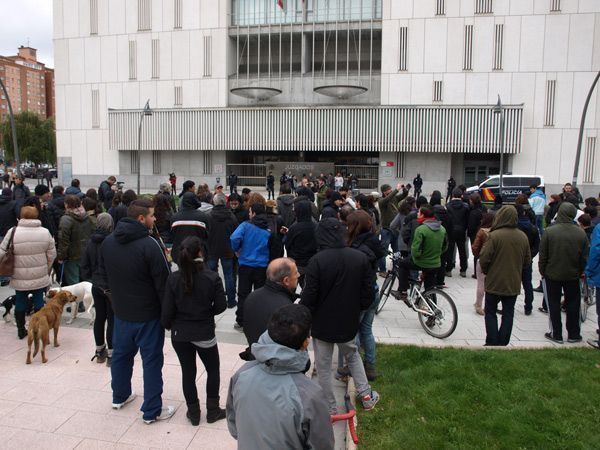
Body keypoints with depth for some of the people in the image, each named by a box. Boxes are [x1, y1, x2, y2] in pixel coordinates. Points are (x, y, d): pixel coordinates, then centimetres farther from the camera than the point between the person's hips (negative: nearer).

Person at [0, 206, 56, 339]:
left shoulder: (13, 232, -11)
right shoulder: (45, 232, -5)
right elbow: (52, 254, 0)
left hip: (20, 277, -1)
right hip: (39, 277, 1)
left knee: (20, 302, 14)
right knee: (38, 302, 12)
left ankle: (21, 330, 24)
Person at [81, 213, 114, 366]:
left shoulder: (91, 242, 1)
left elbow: (84, 264, 7)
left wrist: (88, 279, 16)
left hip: (96, 285, 6)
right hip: (111, 286, -6)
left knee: (99, 317, 16)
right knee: (112, 318, 3)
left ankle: (100, 350, 28)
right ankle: (111, 353, 7)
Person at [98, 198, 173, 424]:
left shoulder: (108, 242, 0)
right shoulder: (149, 245, -24)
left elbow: (103, 274, 12)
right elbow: (163, 282, -20)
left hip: (120, 311, 7)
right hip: (148, 314, -7)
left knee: (121, 354, 23)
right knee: (152, 360, 5)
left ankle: (119, 396, 42)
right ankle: (152, 411, 15)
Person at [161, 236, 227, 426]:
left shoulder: (173, 278, -13)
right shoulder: (212, 278, -18)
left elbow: (167, 309, -9)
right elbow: (220, 306, -10)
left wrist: (167, 325, 12)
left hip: (180, 334, 2)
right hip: (204, 334, -2)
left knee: (188, 372, 17)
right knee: (213, 370, 19)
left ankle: (193, 413, 29)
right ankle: (212, 411, 28)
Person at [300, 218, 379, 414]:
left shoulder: (317, 260, -22)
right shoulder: (360, 257, -8)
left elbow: (309, 295, -18)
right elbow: (368, 292, -1)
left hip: (322, 322, -4)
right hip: (349, 321, 4)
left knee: (323, 366, 13)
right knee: (352, 354, 29)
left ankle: (330, 408, 23)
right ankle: (366, 395, 29)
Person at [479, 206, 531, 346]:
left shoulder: (494, 235, -18)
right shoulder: (523, 237, 0)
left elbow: (484, 258, -17)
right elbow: (527, 261, 8)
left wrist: (485, 271, 2)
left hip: (494, 282, -4)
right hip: (514, 283, 4)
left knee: (490, 312, 10)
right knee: (508, 314, 12)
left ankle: (492, 342, 7)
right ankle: (503, 342, 16)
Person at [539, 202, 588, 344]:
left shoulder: (549, 231, -15)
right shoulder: (581, 233, -6)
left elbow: (543, 255, -10)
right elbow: (585, 256, 2)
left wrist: (542, 271, 3)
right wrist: (581, 271, 16)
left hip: (552, 275, -2)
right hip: (573, 275, 2)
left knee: (554, 304, 8)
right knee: (573, 304, 14)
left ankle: (556, 334, 14)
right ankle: (574, 334, 21)